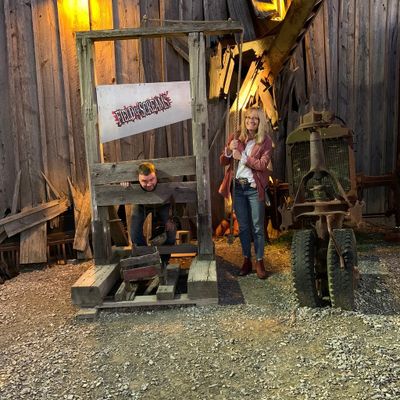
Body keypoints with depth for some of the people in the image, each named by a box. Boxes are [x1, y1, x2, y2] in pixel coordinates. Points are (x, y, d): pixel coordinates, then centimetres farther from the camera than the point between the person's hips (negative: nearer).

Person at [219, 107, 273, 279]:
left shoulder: (266, 141, -2)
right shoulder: (235, 138, 6)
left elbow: (263, 165, -13)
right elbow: (223, 162, 6)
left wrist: (242, 157, -18)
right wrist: (229, 150, -13)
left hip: (254, 188, -3)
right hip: (238, 187, 3)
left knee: (257, 227, 2)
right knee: (243, 226, 12)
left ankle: (259, 262, 14)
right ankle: (246, 261, 23)